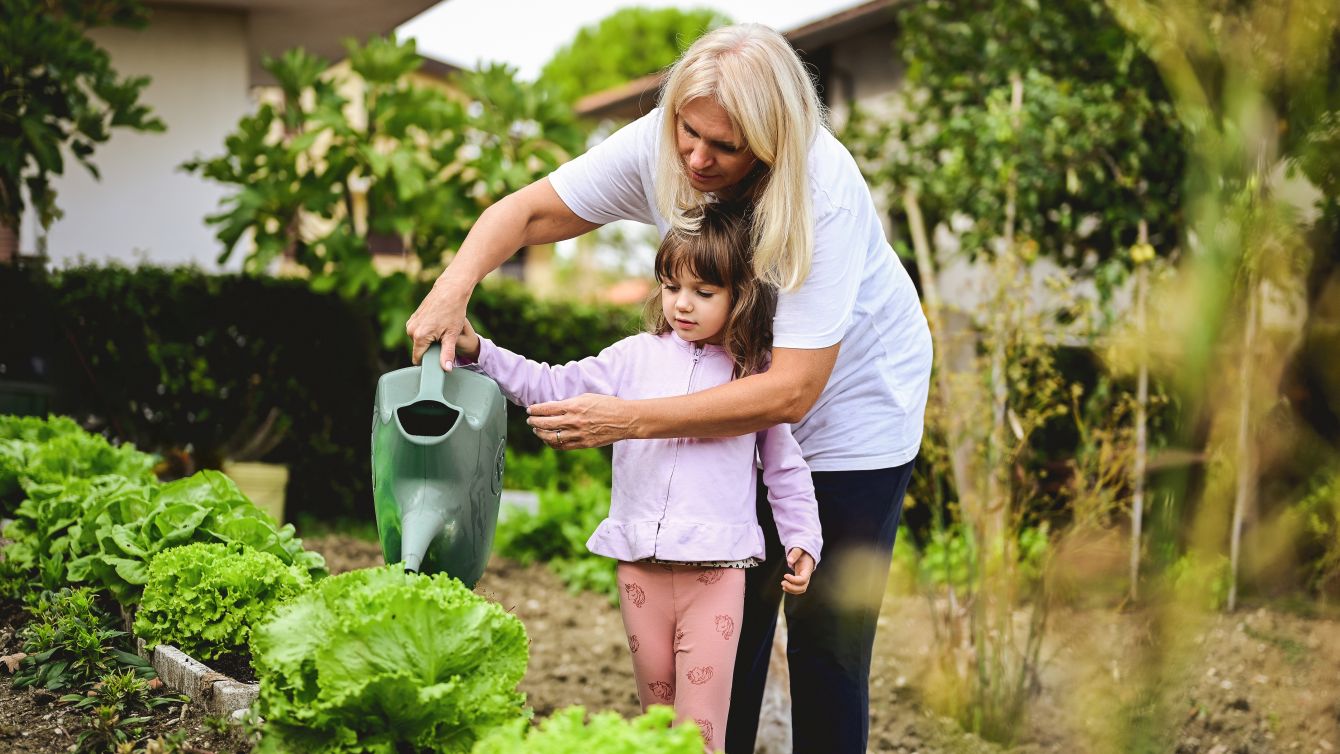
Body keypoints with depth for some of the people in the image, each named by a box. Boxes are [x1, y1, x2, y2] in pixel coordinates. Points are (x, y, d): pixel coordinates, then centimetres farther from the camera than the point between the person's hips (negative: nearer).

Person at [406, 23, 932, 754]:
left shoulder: (823, 192, -33)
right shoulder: (657, 148, -19)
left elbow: (792, 391, -34)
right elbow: (524, 211, -10)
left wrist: (628, 420, -39)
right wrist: (454, 284, -32)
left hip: (853, 401, -4)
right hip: (742, 402, 4)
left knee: (825, 639, -4)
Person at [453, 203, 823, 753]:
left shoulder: (756, 376, 3)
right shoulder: (635, 357, 7)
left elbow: (786, 470, 10)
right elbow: (553, 388, 5)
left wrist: (803, 542, 2)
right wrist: (477, 351, -5)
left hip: (717, 569, -2)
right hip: (640, 567, 3)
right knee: (657, 709, 14)